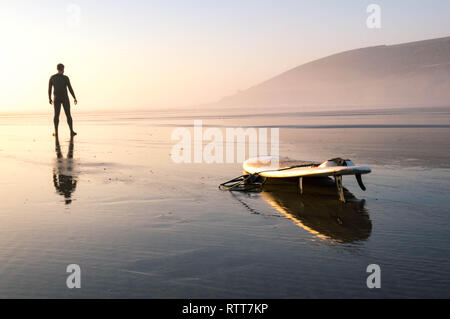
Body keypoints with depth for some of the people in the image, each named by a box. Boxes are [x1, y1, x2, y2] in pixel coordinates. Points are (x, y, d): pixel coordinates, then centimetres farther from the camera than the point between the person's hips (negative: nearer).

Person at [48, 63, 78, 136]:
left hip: (57, 98, 2)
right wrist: (74, 98, 0)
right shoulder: (65, 78, -10)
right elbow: (70, 88, -9)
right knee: (68, 115, 6)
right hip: (65, 98, -2)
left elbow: (49, 88, 4)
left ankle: (56, 132, 7)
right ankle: (71, 131, 6)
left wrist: (49, 98, 15)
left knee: (56, 115, 10)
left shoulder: (52, 77, -1)